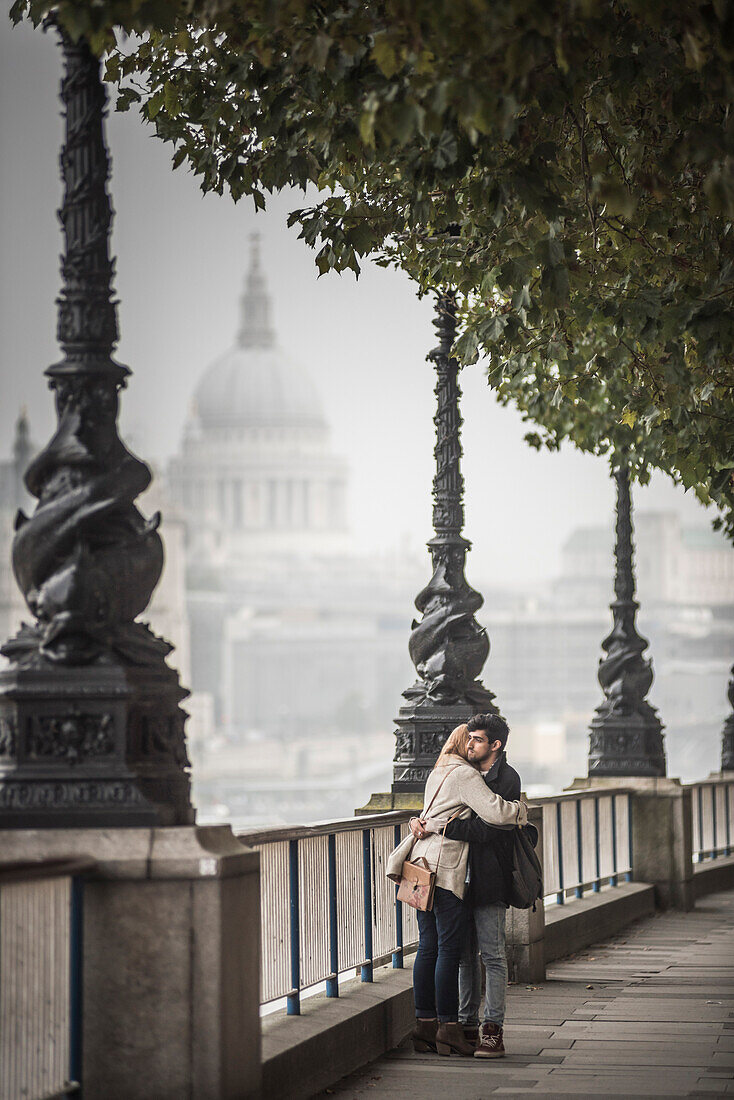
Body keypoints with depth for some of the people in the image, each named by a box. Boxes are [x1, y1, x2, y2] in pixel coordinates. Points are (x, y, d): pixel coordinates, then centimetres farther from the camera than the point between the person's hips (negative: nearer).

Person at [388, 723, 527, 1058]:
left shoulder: (437, 774, 21)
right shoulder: (465, 775, -8)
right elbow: (494, 812, -16)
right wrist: (520, 809, 0)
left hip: (423, 866, 9)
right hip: (445, 867, -9)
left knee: (428, 947, 9)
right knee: (450, 946, -6)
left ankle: (424, 1023, 11)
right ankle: (447, 1026, -6)